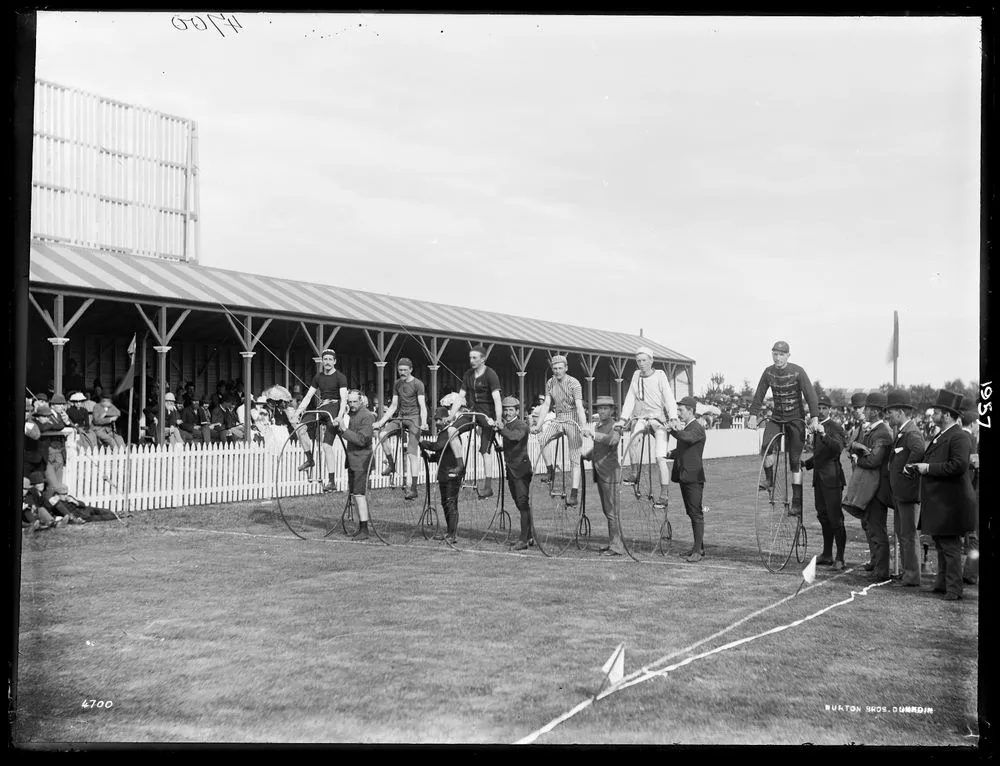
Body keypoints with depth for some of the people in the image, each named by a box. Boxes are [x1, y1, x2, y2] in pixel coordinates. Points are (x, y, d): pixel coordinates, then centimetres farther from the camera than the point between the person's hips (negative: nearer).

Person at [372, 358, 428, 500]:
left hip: (414, 418, -6)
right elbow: (393, 406, 15)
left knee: (412, 453, -14)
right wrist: (381, 421, 7)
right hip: (401, 417, 6)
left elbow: (422, 406, -13)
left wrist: (423, 423, -29)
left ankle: (413, 487, -15)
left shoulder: (417, 384, -6)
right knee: (383, 435, -20)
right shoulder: (397, 384, 12)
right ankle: (391, 464, 0)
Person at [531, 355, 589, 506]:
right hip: (557, 419, 4)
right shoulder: (550, 383, 3)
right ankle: (550, 470, -2)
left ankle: (574, 493, -6)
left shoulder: (573, 383, -13)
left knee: (574, 458, -6)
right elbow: (546, 405, 3)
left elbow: (579, 406, -21)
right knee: (541, 441, -23)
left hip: (572, 420, -4)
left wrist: (583, 427, -32)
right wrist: (538, 425, -4)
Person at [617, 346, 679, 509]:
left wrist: (673, 418, -23)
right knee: (633, 437, -31)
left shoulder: (659, 375, -2)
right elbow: (630, 398, 6)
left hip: (659, 418, -3)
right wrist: (623, 419, -5)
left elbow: (669, 398, -10)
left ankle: (664, 495, -9)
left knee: (660, 458, -13)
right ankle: (633, 472, -19)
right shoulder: (636, 375, 9)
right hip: (641, 418, 3)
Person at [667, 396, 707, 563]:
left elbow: (686, 437, -33)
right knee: (691, 513, 14)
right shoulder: (684, 428, 18)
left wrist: (673, 429, -44)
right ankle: (699, 545, 22)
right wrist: (670, 453, 7)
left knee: (696, 513, -7)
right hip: (684, 476, 9)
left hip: (694, 477, -9)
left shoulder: (697, 428, -11)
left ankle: (698, 550, -5)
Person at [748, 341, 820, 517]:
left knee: (795, 461, -3)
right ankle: (769, 480, 1)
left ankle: (797, 503, 0)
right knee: (766, 446, -24)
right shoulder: (768, 372, -3)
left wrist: (815, 418, -22)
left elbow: (810, 394, -15)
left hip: (795, 418, -3)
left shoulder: (798, 372, -13)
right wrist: (753, 415, 0)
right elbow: (759, 394, 4)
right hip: (776, 417, 3)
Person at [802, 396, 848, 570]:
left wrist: (824, 435, -41)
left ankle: (840, 558, -1)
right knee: (823, 517, 13)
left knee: (836, 519, -6)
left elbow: (838, 447, -28)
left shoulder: (835, 427, -9)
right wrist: (805, 463, 13)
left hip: (832, 479, -8)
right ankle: (827, 555, 20)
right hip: (819, 478, 8)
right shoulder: (817, 427, 16)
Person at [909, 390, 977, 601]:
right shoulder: (940, 436, 16)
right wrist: (919, 467, 5)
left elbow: (958, 466, -26)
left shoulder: (959, 437, -16)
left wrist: (929, 468, -21)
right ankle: (943, 583, 29)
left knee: (950, 546, -5)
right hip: (938, 501, 10)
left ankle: (954, 589, 1)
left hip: (949, 503, -10)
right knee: (941, 544, 18)